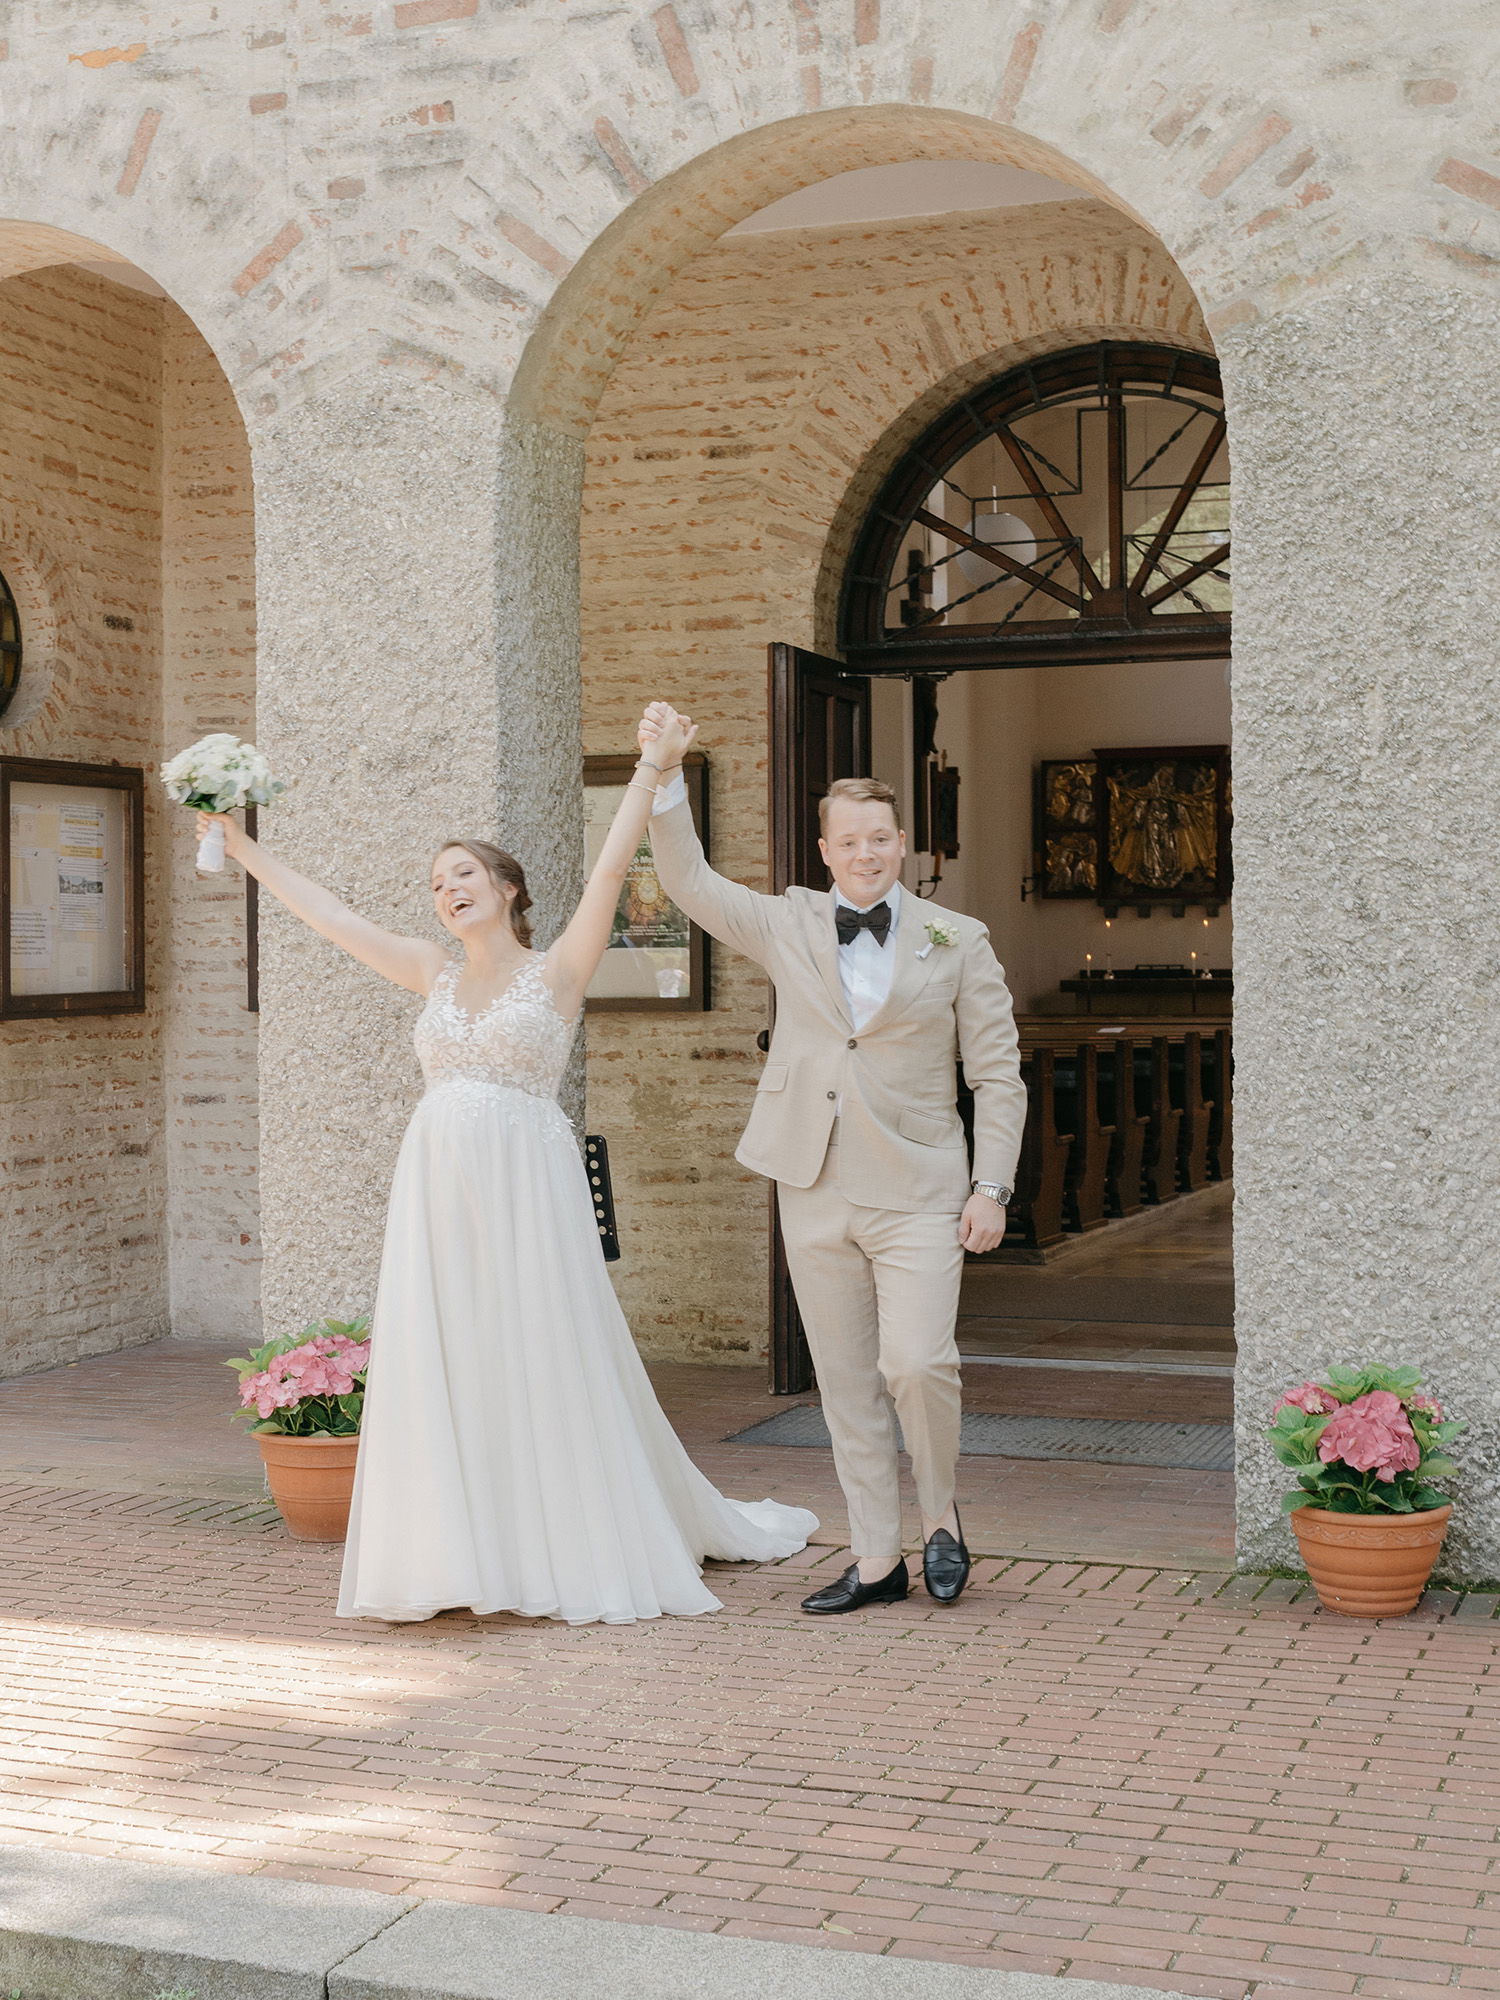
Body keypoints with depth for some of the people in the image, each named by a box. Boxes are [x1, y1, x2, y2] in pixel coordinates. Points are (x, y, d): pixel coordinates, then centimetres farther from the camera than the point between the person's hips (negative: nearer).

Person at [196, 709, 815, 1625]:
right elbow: (329, 913, 17)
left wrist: (653, 770, -16)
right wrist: (244, 847, 18)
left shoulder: (557, 970, 0)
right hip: (438, 1189, 5)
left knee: (547, 1364, -1)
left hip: (525, 1187, -5)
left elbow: (610, 870, -10)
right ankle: (469, 1554, 10)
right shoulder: (433, 972, 14)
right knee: (442, 1367, 2)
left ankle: (580, 1555, 10)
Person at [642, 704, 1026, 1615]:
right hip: (814, 1190, 3)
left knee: (917, 1363, -15)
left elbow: (998, 1075, 3)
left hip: (916, 1190, -3)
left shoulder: (958, 941, 3)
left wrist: (992, 1187, -6)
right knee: (847, 1384, 7)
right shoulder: (789, 926, 9)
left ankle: (941, 1515, 12)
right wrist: (665, 775, -7)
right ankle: (878, 1560, 18)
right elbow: (689, 880, 5)